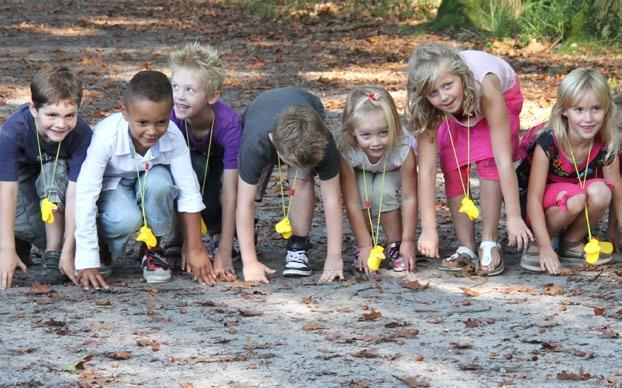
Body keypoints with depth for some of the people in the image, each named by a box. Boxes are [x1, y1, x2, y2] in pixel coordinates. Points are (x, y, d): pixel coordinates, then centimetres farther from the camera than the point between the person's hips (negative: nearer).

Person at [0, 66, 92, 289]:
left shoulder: (81, 134, -34)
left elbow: (75, 193, -33)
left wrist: (68, 251, -35)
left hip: (59, 172, 1)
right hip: (21, 174, -1)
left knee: (54, 171, -34)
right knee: (20, 224, -28)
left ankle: (53, 256, -22)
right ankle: (22, 244, 10)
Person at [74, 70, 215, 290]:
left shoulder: (172, 137, -27)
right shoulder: (106, 137, -34)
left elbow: (189, 193, -18)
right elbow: (85, 197, -33)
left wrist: (195, 249, -17)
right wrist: (87, 263, -34)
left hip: (147, 183, 3)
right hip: (112, 187, -3)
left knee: (159, 181, -32)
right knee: (127, 219, -35)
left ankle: (153, 251, -8)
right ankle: (106, 248, 0)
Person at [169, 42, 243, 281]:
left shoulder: (229, 124, -36)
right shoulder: (169, 118, -33)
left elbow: (230, 193, -33)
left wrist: (224, 253, -36)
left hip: (220, 166, 0)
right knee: (195, 166, -35)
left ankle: (219, 237, 1)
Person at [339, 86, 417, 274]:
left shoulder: (403, 149, -38)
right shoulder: (347, 153, -38)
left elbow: (409, 198, -29)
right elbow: (352, 202, -31)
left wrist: (407, 242, -27)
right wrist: (365, 246, -29)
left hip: (392, 175, -1)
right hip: (361, 174, 1)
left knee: (383, 190, -31)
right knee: (362, 190, -30)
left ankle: (395, 246, -11)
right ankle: (362, 249, -9)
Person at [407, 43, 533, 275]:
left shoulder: (485, 85, -45)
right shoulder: (427, 108, -36)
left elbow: (503, 160, -44)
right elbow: (426, 169, -35)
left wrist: (514, 217, -45)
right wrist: (428, 229, -39)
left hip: (503, 96, -2)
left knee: (489, 160, -23)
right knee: (453, 169, -16)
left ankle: (489, 243, -14)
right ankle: (466, 249, -6)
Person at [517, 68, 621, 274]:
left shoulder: (605, 147, -15)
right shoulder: (547, 143, -26)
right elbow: (534, 198, -25)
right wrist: (546, 248, -30)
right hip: (541, 209, -4)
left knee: (600, 192, -28)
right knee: (575, 198, -35)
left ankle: (573, 241, -3)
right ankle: (536, 242, -11)